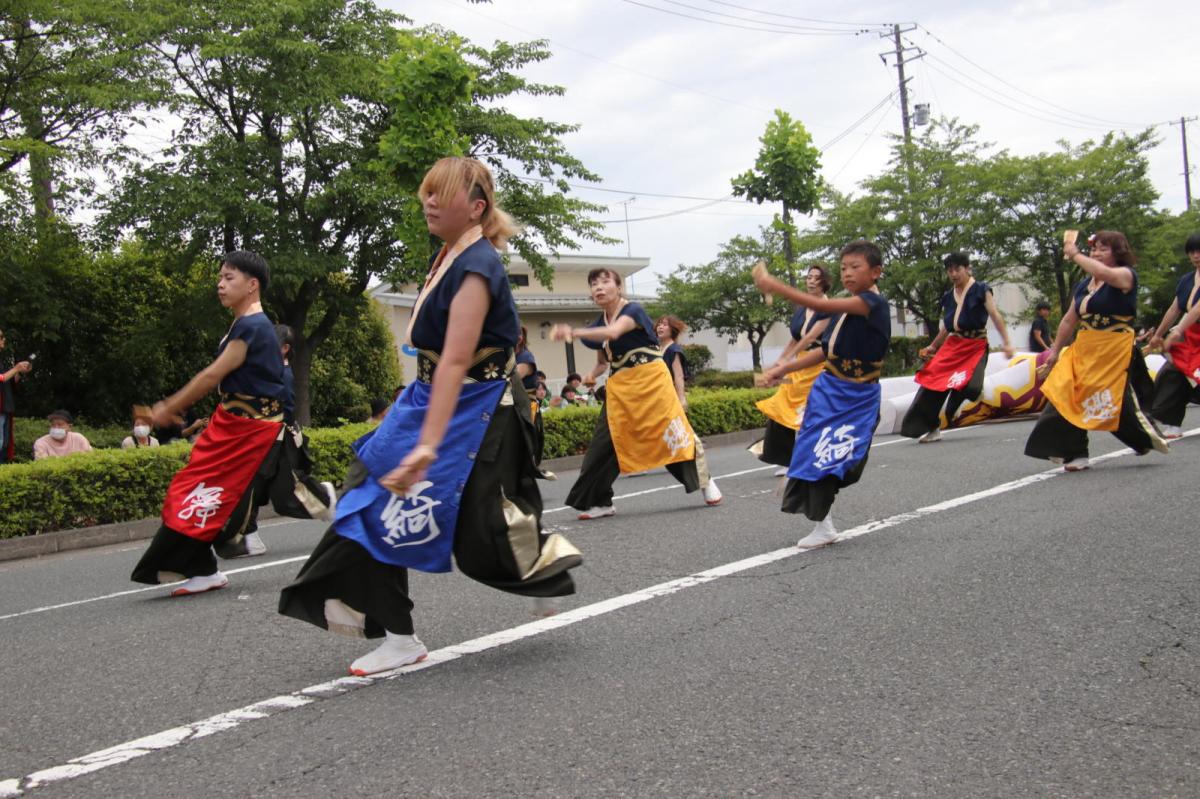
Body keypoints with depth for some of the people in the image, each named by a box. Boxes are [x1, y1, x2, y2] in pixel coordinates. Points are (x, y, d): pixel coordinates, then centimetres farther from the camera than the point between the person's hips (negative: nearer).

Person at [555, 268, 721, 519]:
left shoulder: (633, 310, -12)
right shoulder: (598, 324, 9)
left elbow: (613, 333, -33)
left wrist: (573, 332, -45)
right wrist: (593, 374, -3)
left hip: (650, 380, -6)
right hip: (620, 388, 6)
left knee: (674, 432, -5)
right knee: (603, 443, 0)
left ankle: (705, 482, 13)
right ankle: (599, 502, 8)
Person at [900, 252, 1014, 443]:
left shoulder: (981, 290, -2)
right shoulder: (948, 297, 13)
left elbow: (996, 316, -9)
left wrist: (1006, 342, -18)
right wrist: (932, 347, 23)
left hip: (975, 347, -5)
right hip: (952, 346, 5)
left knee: (970, 385, -24)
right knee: (933, 382, -6)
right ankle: (931, 427, 4)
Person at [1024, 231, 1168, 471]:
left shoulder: (1125, 275, -5)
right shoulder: (1083, 284, 14)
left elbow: (1104, 273, -29)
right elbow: (1069, 320, 19)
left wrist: (1075, 255, -18)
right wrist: (1055, 351, 19)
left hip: (1115, 352, -6)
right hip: (1084, 352, 6)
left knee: (1116, 404, -5)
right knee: (1069, 397, -4)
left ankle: (1148, 438, 22)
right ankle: (1075, 454, 2)